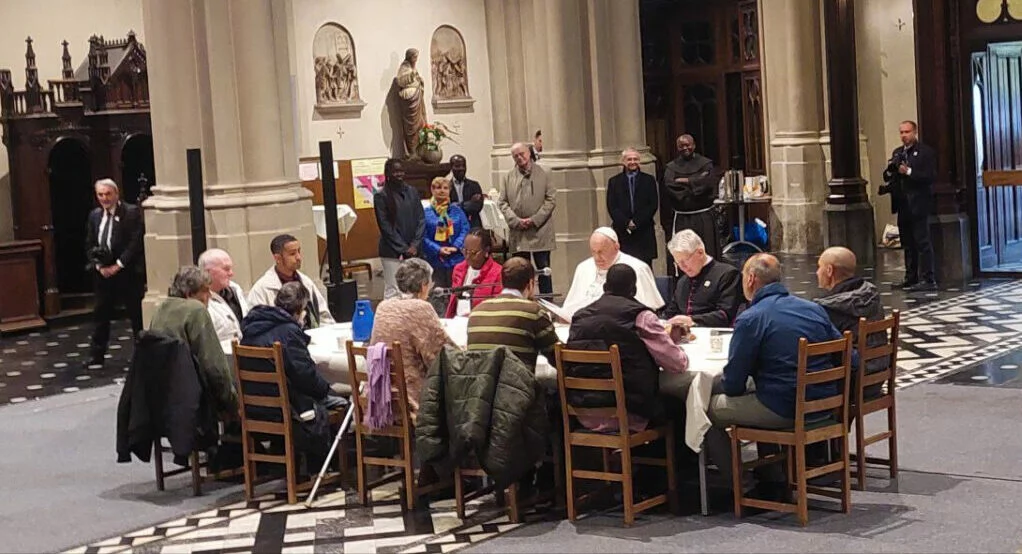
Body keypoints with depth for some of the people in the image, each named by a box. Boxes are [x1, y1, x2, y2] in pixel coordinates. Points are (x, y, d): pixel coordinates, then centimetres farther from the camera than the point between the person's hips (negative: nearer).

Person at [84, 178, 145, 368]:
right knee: (101, 315, 8)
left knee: (137, 315, 2)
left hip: (128, 272, -5)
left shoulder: (131, 213, -8)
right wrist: (98, 265, -4)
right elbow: (89, 245, 12)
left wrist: (118, 265, -16)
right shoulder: (95, 216, 10)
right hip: (103, 273, 5)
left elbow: (136, 242, -13)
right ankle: (96, 356, 13)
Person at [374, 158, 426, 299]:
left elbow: (421, 220, 7)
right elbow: (385, 226, -6)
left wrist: (415, 245, -5)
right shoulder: (381, 196, -3)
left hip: (413, 250, 4)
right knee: (392, 291, -5)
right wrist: (404, 248, -10)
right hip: (392, 252, -4)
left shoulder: (412, 192, 8)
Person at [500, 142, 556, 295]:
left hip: (540, 231, -2)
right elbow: (503, 203, 7)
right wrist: (516, 221, -8)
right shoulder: (508, 177, 9)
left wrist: (535, 220, -10)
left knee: (544, 270, 2)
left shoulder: (543, 173, 2)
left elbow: (551, 200, -1)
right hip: (517, 233, 2)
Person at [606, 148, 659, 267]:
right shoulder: (614, 182, 10)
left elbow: (653, 205, 2)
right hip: (622, 231, 0)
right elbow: (612, 207, 3)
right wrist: (626, 223, -10)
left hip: (644, 232, 0)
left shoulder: (649, 180, 9)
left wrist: (636, 222, -9)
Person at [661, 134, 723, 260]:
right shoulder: (671, 167, 9)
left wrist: (684, 181, -5)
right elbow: (669, 186, -8)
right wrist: (696, 181, -7)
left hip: (703, 218, -1)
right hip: (681, 219, 1)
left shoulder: (705, 163, 6)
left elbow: (708, 182, -11)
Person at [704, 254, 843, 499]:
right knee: (755, 398, 34)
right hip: (824, 404, 8)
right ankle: (773, 481, 30)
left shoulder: (750, 319, -11)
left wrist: (720, 384, 15)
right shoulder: (815, 309, 8)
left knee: (706, 410, 8)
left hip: (783, 410, -8)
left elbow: (733, 385, -8)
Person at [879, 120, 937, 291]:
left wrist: (909, 171, -21)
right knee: (907, 244, 11)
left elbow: (930, 176, -14)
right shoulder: (897, 153, 16)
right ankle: (911, 278, 17)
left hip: (918, 204, -7)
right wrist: (890, 170, -7)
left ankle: (928, 280, -8)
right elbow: (888, 177, 15)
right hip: (903, 206, 7)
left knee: (922, 243, -7)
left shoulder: (925, 152, -5)